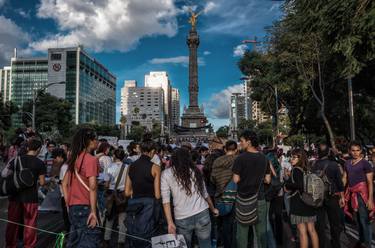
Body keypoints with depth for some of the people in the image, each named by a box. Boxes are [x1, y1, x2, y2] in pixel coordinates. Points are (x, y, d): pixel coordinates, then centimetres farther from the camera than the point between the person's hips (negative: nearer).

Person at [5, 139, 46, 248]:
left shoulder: (15, 160, 2)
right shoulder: (39, 163, -7)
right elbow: (42, 182, -6)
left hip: (15, 196, 4)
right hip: (31, 197, -3)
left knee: (12, 223, 15)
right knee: (30, 224, 7)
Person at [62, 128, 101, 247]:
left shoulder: (74, 159, 10)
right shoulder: (91, 159, -13)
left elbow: (64, 184, 15)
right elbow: (92, 187, -19)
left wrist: (68, 205, 19)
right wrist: (93, 211, -17)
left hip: (73, 207, 8)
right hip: (85, 207, -8)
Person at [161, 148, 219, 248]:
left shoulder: (166, 174, 2)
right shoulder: (195, 171, 9)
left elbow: (166, 199, -5)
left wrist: (170, 223, -5)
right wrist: (213, 209, 31)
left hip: (182, 219, -1)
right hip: (202, 215, 2)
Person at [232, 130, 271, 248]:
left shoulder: (241, 158, -15)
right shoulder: (264, 158, 0)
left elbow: (236, 180, -14)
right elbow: (267, 180, 4)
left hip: (244, 198, -4)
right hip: (260, 197, 4)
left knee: (242, 229, 10)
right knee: (261, 229, 15)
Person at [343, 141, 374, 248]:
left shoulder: (365, 163, -6)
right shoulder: (347, 163, 10)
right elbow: (344, 179, 12)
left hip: (362, 193, -6)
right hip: (352, 193, 6)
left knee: (365, 220, -2)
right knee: (359, 219, 17)